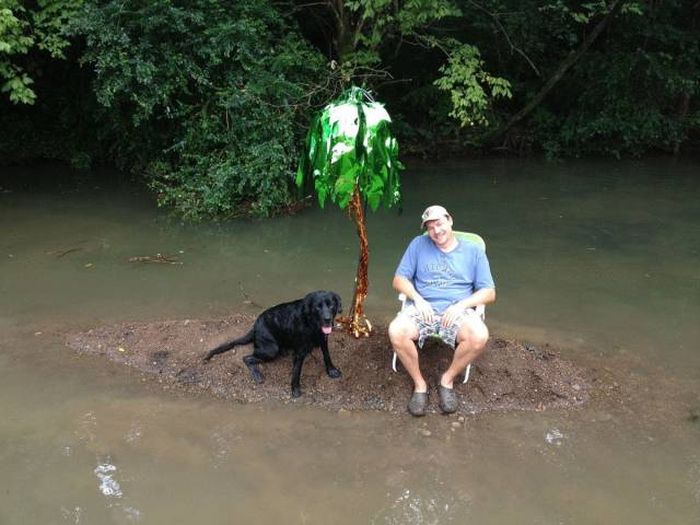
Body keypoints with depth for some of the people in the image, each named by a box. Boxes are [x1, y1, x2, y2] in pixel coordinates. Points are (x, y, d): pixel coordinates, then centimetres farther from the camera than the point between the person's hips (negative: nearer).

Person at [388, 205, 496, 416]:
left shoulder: (474, 251, 9)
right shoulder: (419, 244, 10)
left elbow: (489, 293, 6)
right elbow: (399, 280, 8)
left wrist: (461, 305, -11)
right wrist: (417, 299, -11)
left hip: (457, 311, 0)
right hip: (423, 308, 0)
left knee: (479, 337, -33)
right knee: (396, 332, -32)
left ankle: (448, 379, -6)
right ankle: (419, 384, -8)